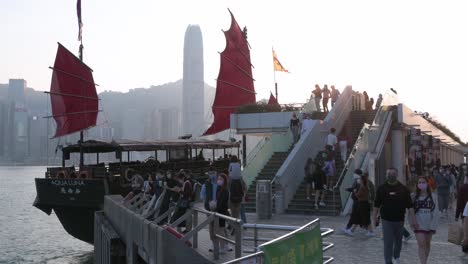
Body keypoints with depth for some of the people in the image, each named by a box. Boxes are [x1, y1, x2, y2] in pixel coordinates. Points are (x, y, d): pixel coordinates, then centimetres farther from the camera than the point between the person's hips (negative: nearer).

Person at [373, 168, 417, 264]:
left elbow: (410, 205, -4)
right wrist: (375, 216, 5)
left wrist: (412, 218, -11)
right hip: (386, 220, -1)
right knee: (388, 242, -6)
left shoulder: (403, 189, -3)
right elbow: (376, 204, 6)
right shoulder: (382, 188, -1)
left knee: (398, 241, 17)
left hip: (399, 219, 1)